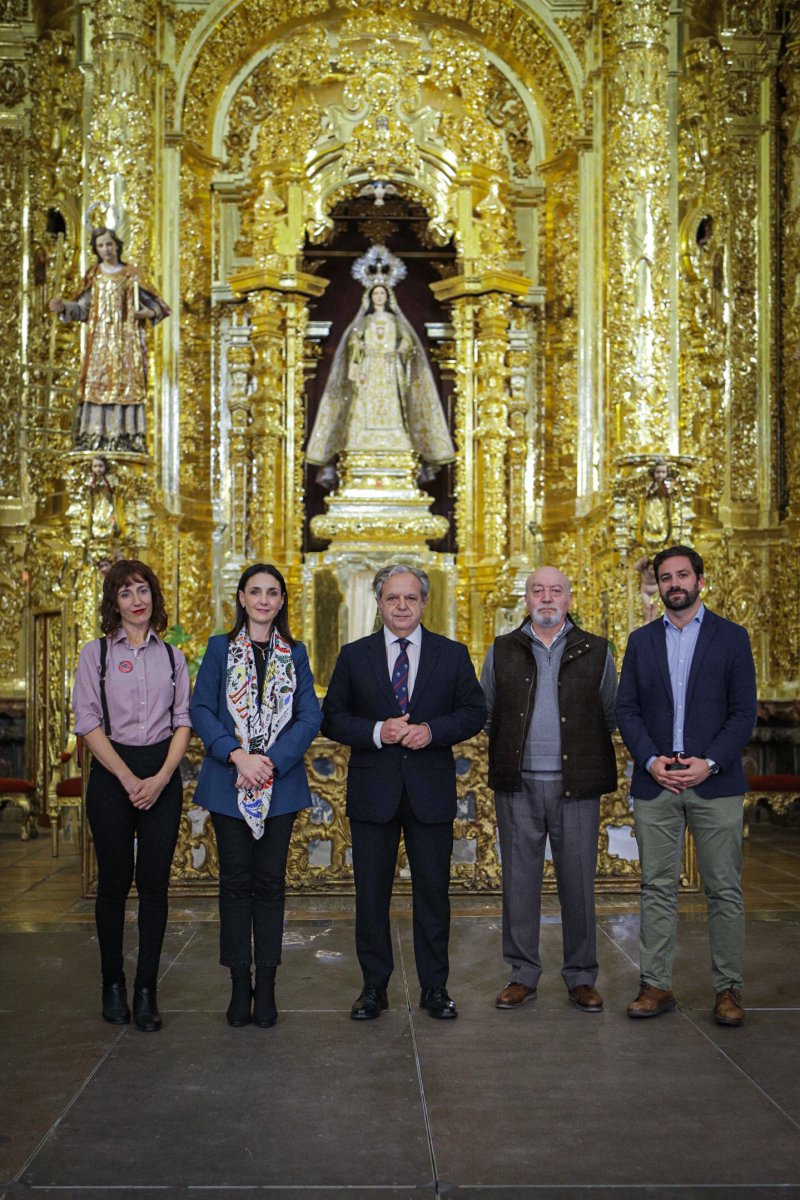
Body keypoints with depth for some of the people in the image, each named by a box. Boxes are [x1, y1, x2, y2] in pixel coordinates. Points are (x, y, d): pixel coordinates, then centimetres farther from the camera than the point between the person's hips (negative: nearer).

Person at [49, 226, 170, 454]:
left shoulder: (131, 275, 10)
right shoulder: (93, 275, 13)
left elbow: (156, 305, 9)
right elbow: (82, 308, 8)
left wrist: (148, 312, -12)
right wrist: (63, 306, -9)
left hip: (127, 338, -1)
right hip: (101, 339, 1)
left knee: (126, 383, -8)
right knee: (98, 382, -8)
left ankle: (126, 437, -10)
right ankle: (94, 438, -11)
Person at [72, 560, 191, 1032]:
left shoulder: (172, 656, 10)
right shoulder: (96, 654, 3)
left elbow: (183, 721, 6)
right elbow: (89, 723, -3)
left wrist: (162, 777, -9)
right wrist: (129, 779, -11)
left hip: (163, 776, 2)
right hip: (112, 775, -1)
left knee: (155, 883, 0)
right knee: (114, 882, 3)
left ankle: (147, 990, 7)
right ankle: (113, 983, 17)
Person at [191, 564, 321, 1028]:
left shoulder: (295, 654, 8)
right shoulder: (220, 648, 6)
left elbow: (310, 716, 0)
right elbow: (201, 710, -2)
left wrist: (272, 761, -13)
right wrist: (237, 755, -16)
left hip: (280, 783, 1)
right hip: (229, 782, -1)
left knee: (270, 882, 4)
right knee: (236, 881, 4)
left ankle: (266, 987, 12)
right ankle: (239, 985, 13)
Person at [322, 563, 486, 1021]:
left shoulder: (453, 654, 5)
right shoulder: (354, 656, 5)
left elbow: (475, 712, 4)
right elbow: (333, 718, 3)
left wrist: (432, 730, -13)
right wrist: (376, 732, -14)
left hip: (431, 791, 0)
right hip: (373, 791, 0)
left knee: (433, 892, 7)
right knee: (371, 893, 6)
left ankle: (435, 987, 20)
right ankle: (374, 986, 20)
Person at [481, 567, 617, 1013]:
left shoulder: (597, 653, 5)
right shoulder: (502, 651, 8)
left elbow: (612, 716, 11)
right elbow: (484, 713, 15)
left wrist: (583, 752, 6)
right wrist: (509, 751, 10)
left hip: (576, 786, -1)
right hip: (518, 787, 1)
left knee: (578, 881, 4)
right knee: (520, 880, 6)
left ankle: (582, 977, 17)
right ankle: (523, 976, 18)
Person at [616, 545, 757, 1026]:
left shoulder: (732, 637, 4)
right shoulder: (641, 640, 11)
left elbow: (744, 712, -1)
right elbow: (627, 710, 7)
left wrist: (709, 762, -13)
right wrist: (651, 760, -8)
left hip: (715, 783, -2)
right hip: (655, 783, 2)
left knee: (724, 890, 2)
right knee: (658, 889, 6)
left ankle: (729, 988, 12)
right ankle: (657, 985, 13)